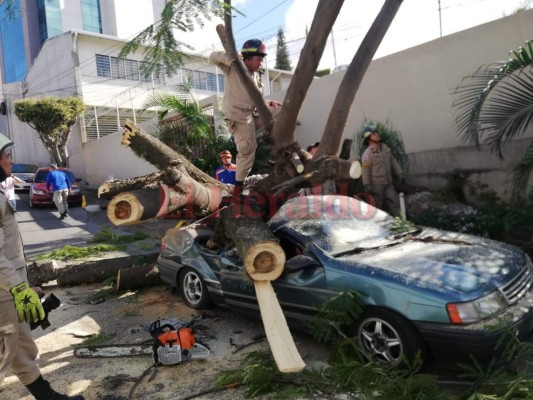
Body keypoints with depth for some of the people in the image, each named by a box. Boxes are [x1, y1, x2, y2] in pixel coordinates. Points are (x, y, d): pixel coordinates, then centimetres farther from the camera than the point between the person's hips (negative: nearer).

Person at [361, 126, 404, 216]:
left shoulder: (385, 147, 5)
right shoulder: (367, 153, -17)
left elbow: (393, 161, 12)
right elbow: (365, 170, -19)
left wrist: (400, 173, 9)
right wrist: (367, 186, -21)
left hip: (388, 183, 7)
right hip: (375, 185, -6)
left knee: (395, 202, 6)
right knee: (376, 206, 5)